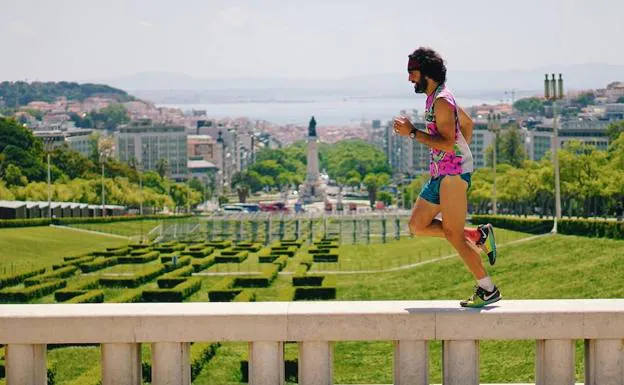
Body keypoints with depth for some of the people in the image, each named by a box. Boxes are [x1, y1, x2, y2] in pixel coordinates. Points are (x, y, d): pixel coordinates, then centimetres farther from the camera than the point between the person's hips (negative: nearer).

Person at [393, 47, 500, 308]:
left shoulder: (441, 101, -15)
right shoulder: (437, 98, 17)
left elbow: (448, 143, -25)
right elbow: (468, 123, 31)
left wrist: (412, 132, -20)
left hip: (453, 173, -10)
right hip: (441, 174, 10)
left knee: (453, 234, -7)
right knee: (417, 225, 9)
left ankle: (488, 290, 0)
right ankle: (478, 236, 11)